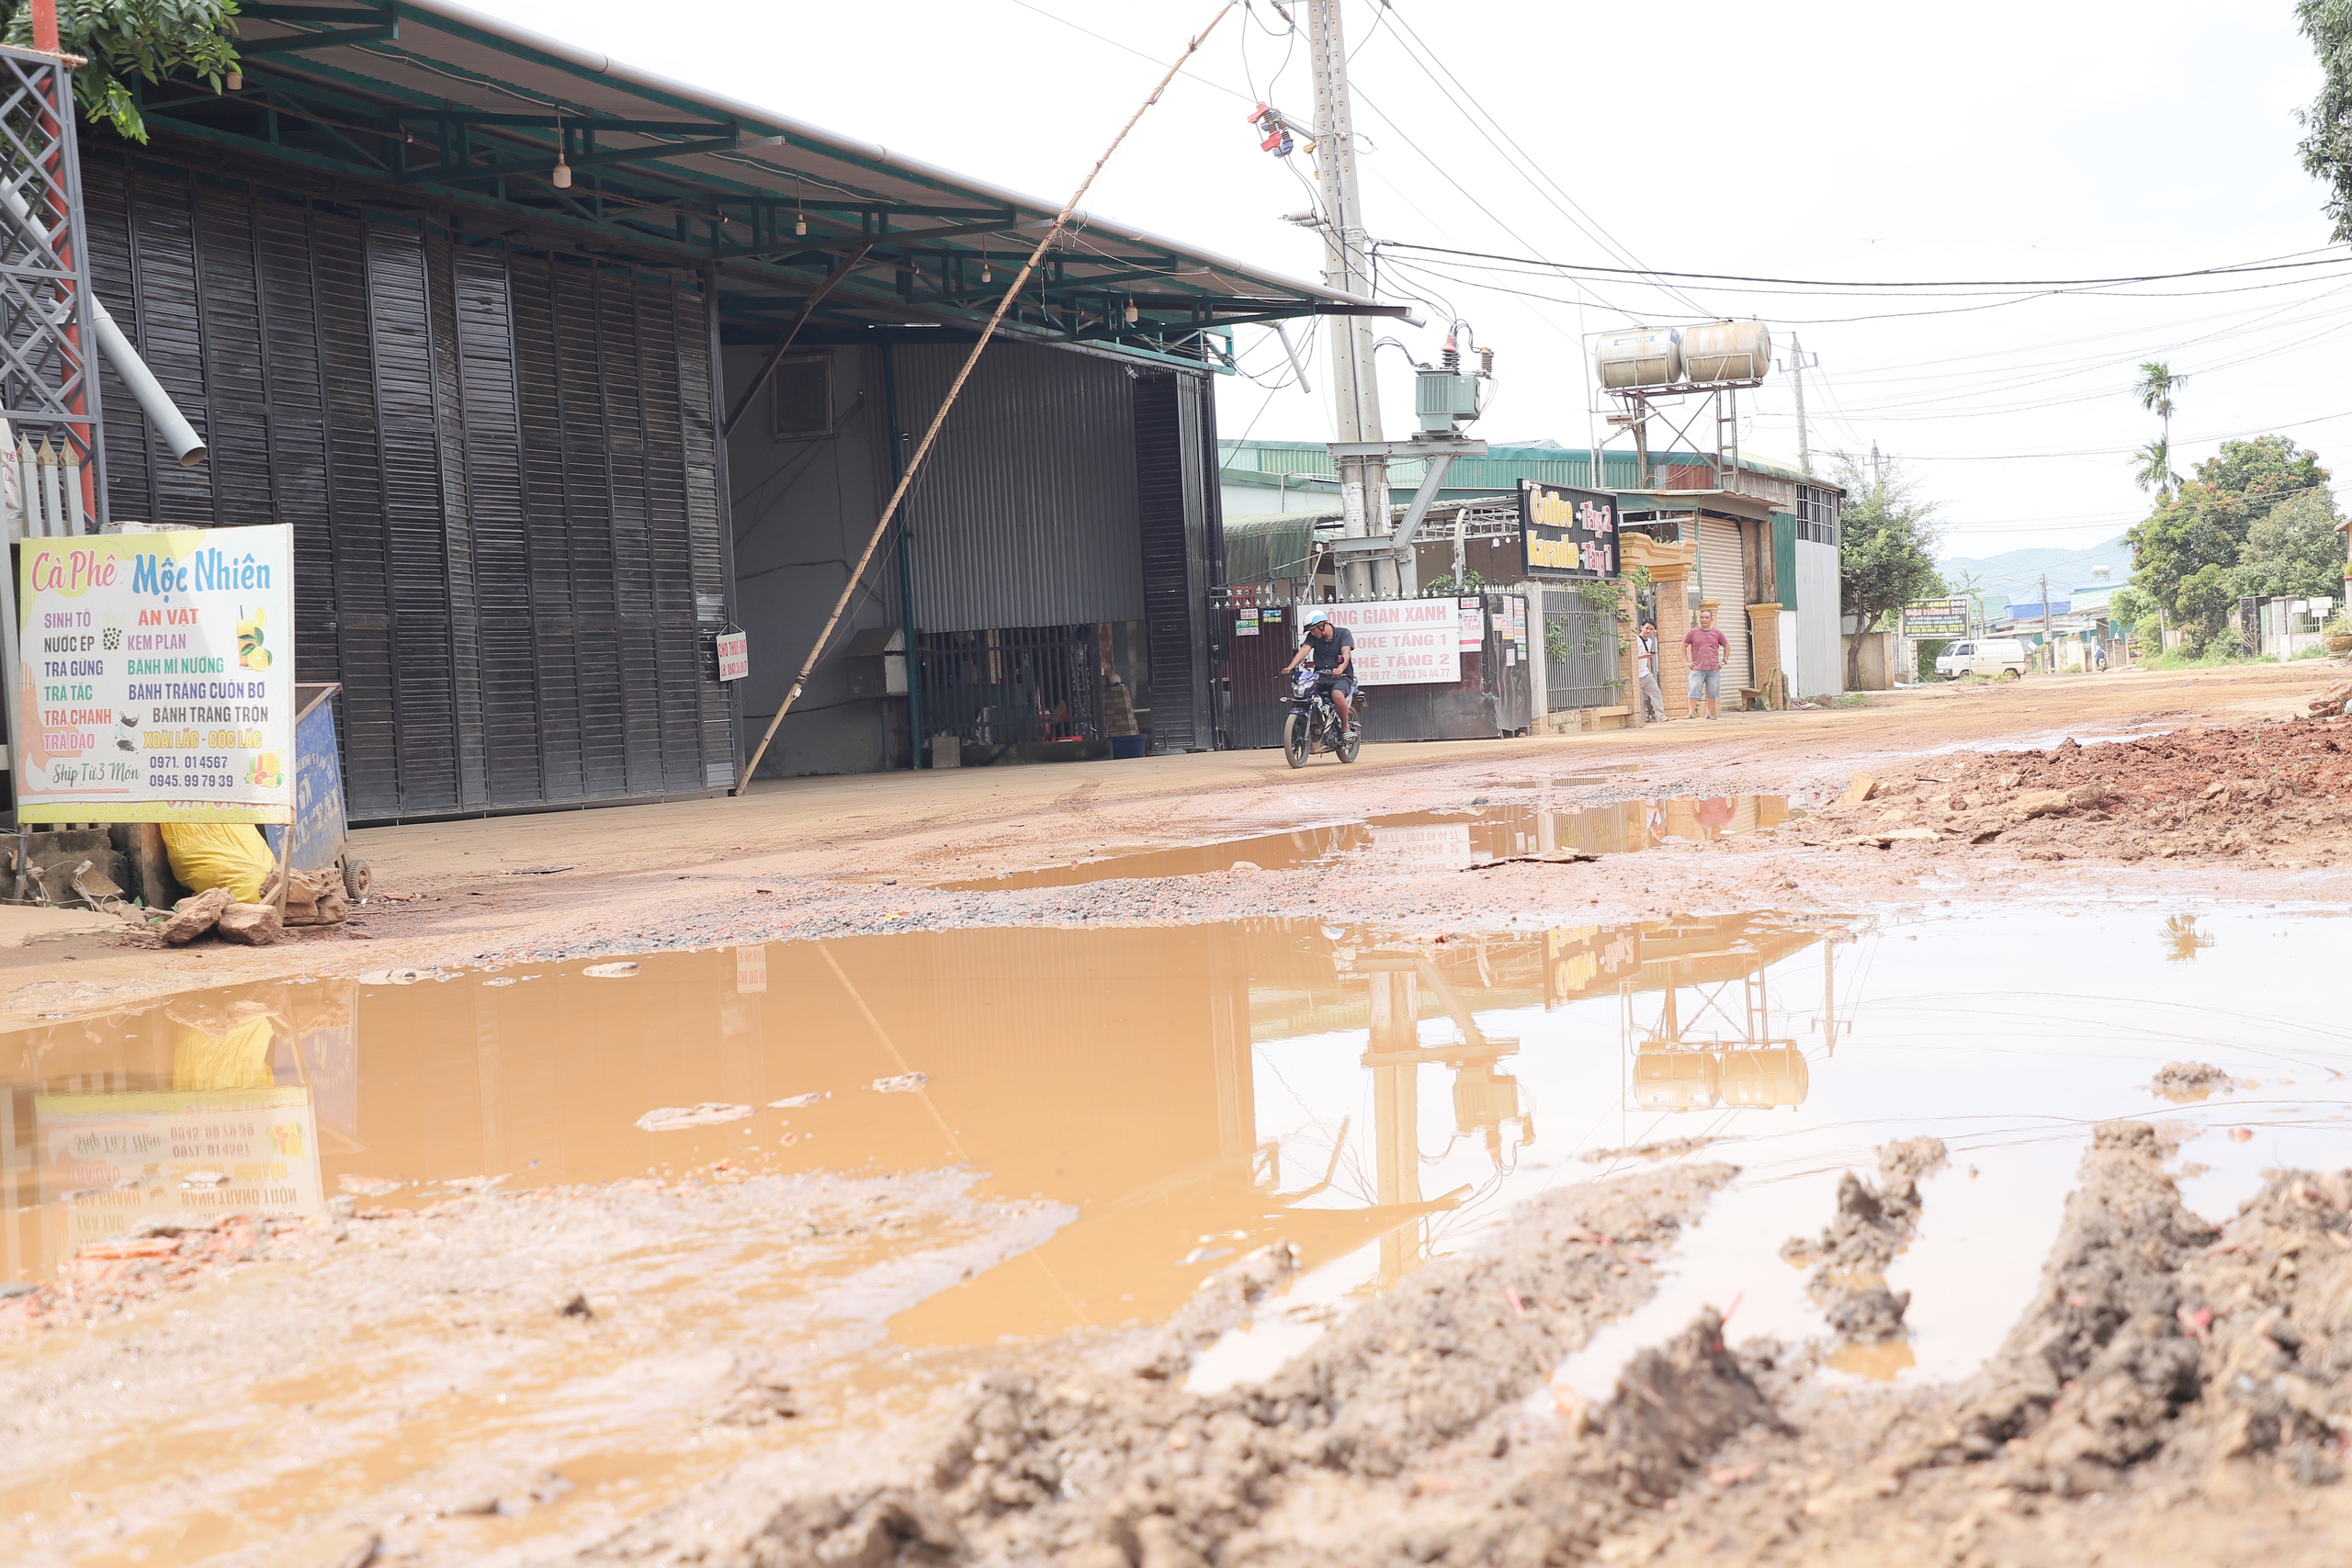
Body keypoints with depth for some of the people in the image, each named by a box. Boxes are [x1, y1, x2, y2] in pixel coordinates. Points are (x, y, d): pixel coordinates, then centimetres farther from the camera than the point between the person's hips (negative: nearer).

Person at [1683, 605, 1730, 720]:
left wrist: (1724, 661, 10)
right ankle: (1691, 713, -8)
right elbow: (1683, 646, 11)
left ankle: (1711, 713, 10)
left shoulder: (1717, 633, 9)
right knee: (1694, 691, -9)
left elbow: (1727, 646, 20)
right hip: (1697, 669, -2)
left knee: (1712, 693, 3)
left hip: (1713, 669, 2)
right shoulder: (1692, 633, 4)